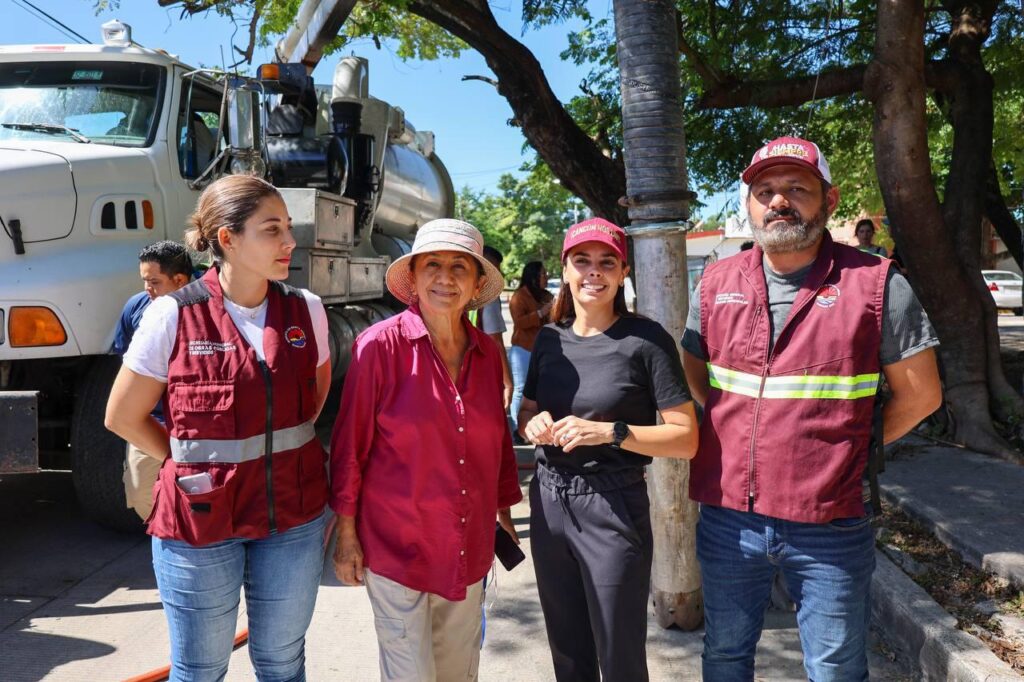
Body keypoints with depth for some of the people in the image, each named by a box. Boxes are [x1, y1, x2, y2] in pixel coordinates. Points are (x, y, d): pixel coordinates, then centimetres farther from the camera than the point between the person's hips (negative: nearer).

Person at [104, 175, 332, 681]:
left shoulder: (306, 309, -4)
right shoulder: (173, 314, -12)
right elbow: (123, 417, -2)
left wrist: (285, 450, 9)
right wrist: (194, 464, 0)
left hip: (293, 516, 3)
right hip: (201, 520, -2)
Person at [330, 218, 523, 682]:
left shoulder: (486, 352, 1)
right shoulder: (380, 345, -13)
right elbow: (349, 444, -9)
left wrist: (504, 511, 15)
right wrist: (346, 532, -7)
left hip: (470, 548, 5)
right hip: (397, 546, -4)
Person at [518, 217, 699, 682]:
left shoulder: (646, 340, -10)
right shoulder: (550, 338, 6)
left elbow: (686, 439, -12)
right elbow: (525, 413, 17)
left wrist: (610, 432, -23)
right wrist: (533, 425, -5)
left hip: (612, 507, -5)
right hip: (548, 501, 5)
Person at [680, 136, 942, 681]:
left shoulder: (877, 285, -7)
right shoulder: (716, 284, 2)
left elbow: (919, 393, -1)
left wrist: (851, 452, -2)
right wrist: (738, 434, 6)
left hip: (830, 527, -2)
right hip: (728, 514, 3)